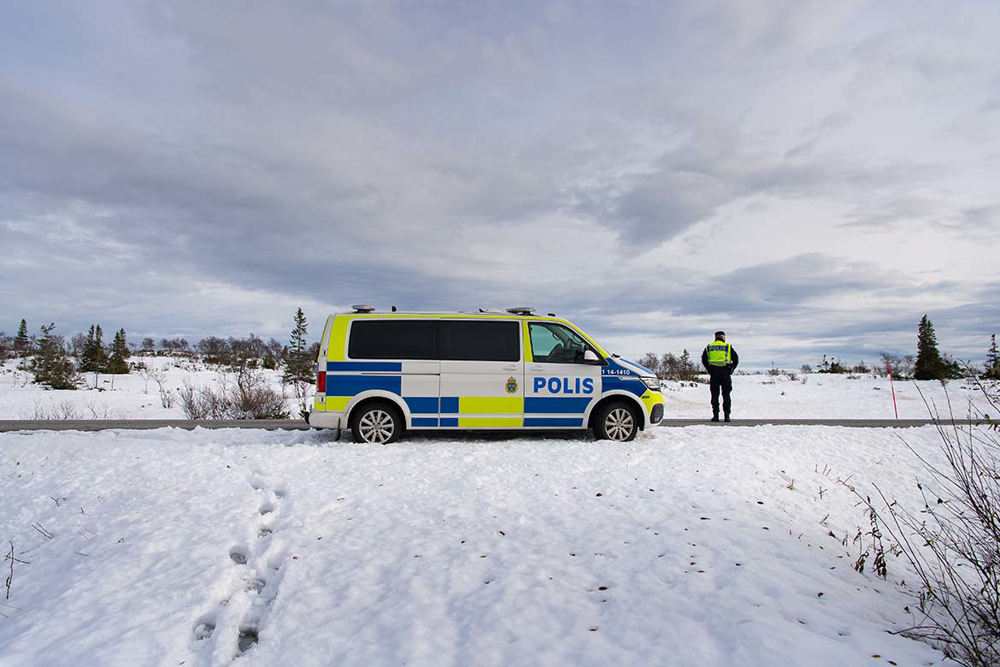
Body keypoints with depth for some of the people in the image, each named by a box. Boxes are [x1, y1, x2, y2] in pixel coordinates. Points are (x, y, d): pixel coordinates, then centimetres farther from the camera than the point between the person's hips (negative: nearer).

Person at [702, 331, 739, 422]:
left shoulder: (709, 347, 9)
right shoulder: (728, 347, 5)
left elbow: (704, 360, 5)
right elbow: (736, 359, 1)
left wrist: (709, 370, 10)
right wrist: (731, 370, 8)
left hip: (714, 373, 1)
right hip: (725, 373, -1)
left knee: (715, 395, 5)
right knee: (726, 395, 5)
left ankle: (715, 415, 1)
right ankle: (727, 416, 2)